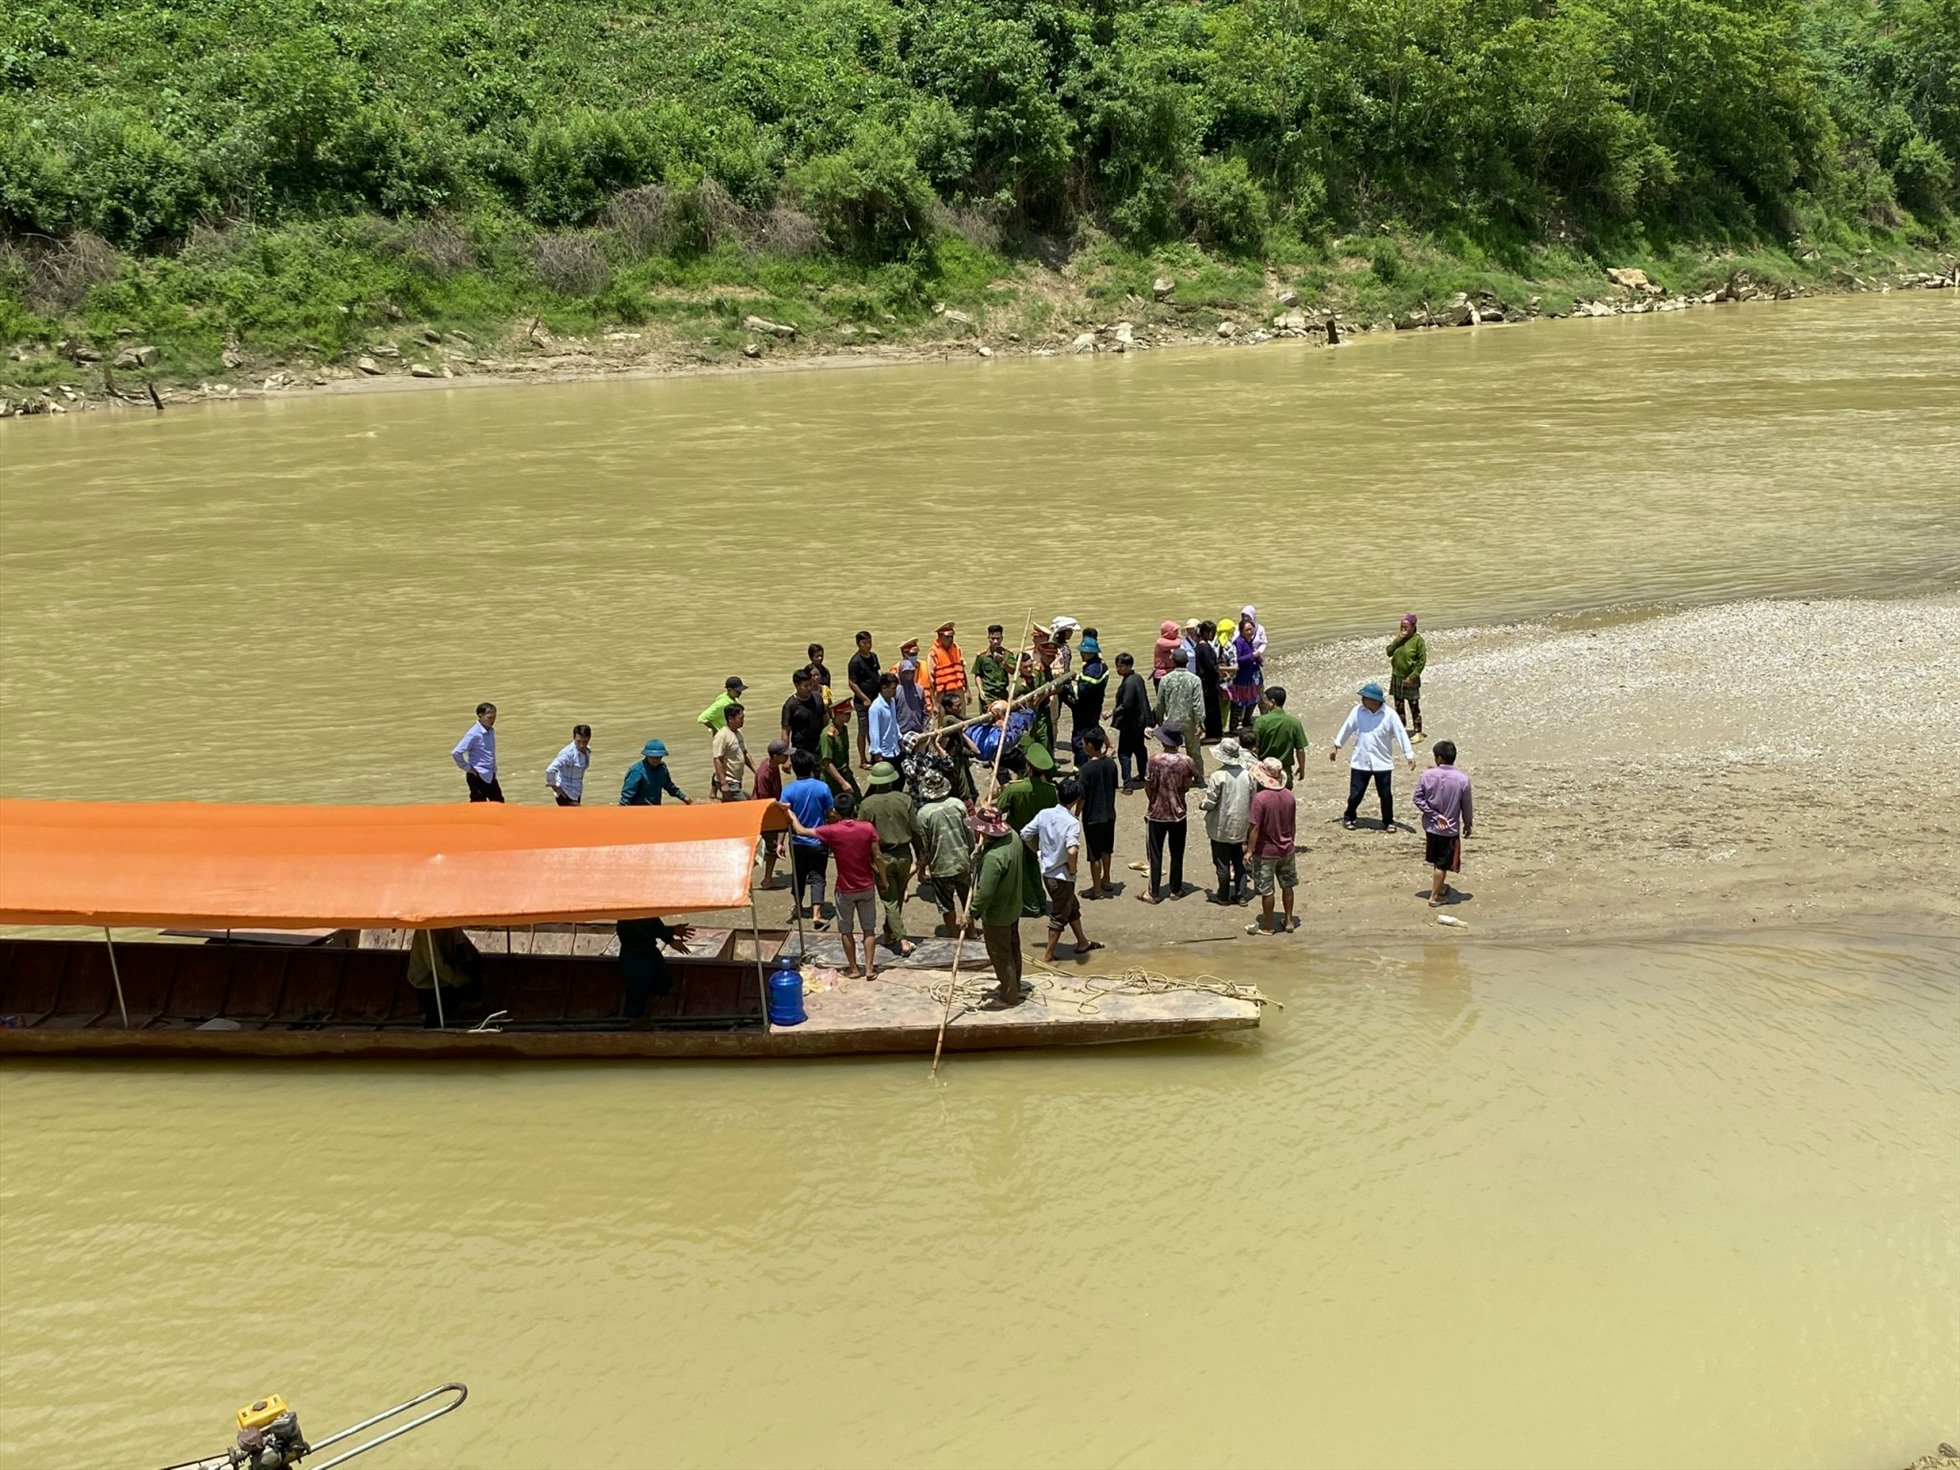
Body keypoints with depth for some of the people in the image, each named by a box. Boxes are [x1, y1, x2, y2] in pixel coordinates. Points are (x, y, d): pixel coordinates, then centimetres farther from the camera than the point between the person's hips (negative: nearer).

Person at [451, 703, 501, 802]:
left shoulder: (491, 731, 6)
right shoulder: (474, 734, -19)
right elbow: (456, 753, -23)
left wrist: (493, 769, 14)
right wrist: (467, 767, -15)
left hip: (490, 775, 8)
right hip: (478, 776, -8)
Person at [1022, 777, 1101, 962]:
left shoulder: (1044, 814, -4)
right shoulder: (1072, 822, -23)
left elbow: (1025, 834, 4)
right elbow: (1072, 850, -37)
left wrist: (1039, 852, 15)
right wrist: (1073, 869, -19)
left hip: (1047, 871, 7)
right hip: (1062, 876, -7)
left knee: (1073, 907, 26)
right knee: (1060, 916, 10)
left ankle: (1083, 943, 40)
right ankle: (1048, 955, 18)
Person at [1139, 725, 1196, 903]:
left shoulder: (1155, 760, -17)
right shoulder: (1186, 761, -11)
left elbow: (1148, 786, -10)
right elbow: (1187, 786, -3)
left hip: (1157, 813, -2)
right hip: (1178, 813, 2)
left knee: (1155, 854, 7)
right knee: (1177, 853, 15)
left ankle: (1154, 892, 11)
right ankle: (1176, 889, 24)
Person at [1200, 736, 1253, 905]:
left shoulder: (1218, 776, -20)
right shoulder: (1247, 775, -5)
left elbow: (1210, 803, -17)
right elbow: (1252, 801, 3)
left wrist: (1201, 805, 4)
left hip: (1222, 827, -4)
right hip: (1241, 827, 4)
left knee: (1222, 863, 8)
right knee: (1239, 862, 15)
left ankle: (1223, 896, 18)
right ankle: (1240, 895, 20)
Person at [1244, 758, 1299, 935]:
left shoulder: (1260, 798, -23)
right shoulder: (1289, 796, -5)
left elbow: (1255, 828, -21)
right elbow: (1292, 824, 5)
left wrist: (1249, 850, -13)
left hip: (1266, 852, -5)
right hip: (1286, 849, 6)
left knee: (1266, 890, 8)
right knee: (1287, 885, 20)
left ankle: (1267, 926, 18)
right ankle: (1289, 920, 29)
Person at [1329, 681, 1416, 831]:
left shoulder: (1389, 715, -12)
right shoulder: (1357, 711, -5)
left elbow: (1401, 734, -10)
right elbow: (1347, 729, 8)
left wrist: (1410, 756, -14)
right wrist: (1337, 747, 15)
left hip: (1382, 762, -1)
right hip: (1360, 761, 1)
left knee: (1385, 795, 6)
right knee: (1355, 793, 6)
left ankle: (1388, 822, 23)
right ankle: (1348, 817, 28)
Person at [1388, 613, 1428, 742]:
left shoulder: (1418, 640, -13)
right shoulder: (1399, 639, 6)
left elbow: (1422, 661, -14)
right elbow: (1389, 652, -2)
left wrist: (1412, 677, -18)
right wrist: (1398, 639, -13)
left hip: (1410, 679, -6)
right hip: (1396, 677, 6)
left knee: (1414, 706, 0)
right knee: (1398, 705, 14)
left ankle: (1418, 732, 6)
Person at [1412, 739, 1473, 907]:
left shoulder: (1427, 775, -12)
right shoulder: (1462, 780, -15)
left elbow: (1418, 799, -9)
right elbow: (1466, 807, -6)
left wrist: (1435, 815, -6)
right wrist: (1468, 824, 10)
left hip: (1431, 826, 3)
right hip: (1450, 829, -3)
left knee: (1436, 860, 22)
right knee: (1442, 864, 8)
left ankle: (1439, 886, 38)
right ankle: (1435, 897, 13)